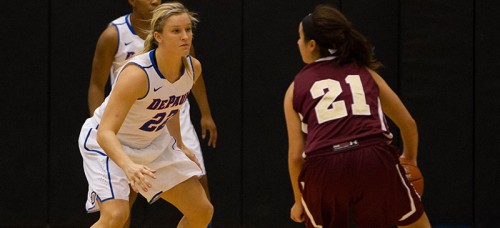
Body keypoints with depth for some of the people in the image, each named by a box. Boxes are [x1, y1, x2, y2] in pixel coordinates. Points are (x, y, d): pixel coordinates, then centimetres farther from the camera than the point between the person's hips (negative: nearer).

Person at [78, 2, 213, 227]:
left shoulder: (193, 68, -12)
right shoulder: (136, 74, -34)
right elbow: (105, 132, -39)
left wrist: (179, 146, 19)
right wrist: (128, 166, -56)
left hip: (153, 143, 7)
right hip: (107, 144, -7)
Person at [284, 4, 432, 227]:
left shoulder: (296, 89, 18)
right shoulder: (365, 72, 23)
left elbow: (296, 155, 12)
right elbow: (407, 123, 27)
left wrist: (299, 201, 26)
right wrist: (410, 159, 47)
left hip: (322, 167, 0)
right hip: (375, 159, 0)